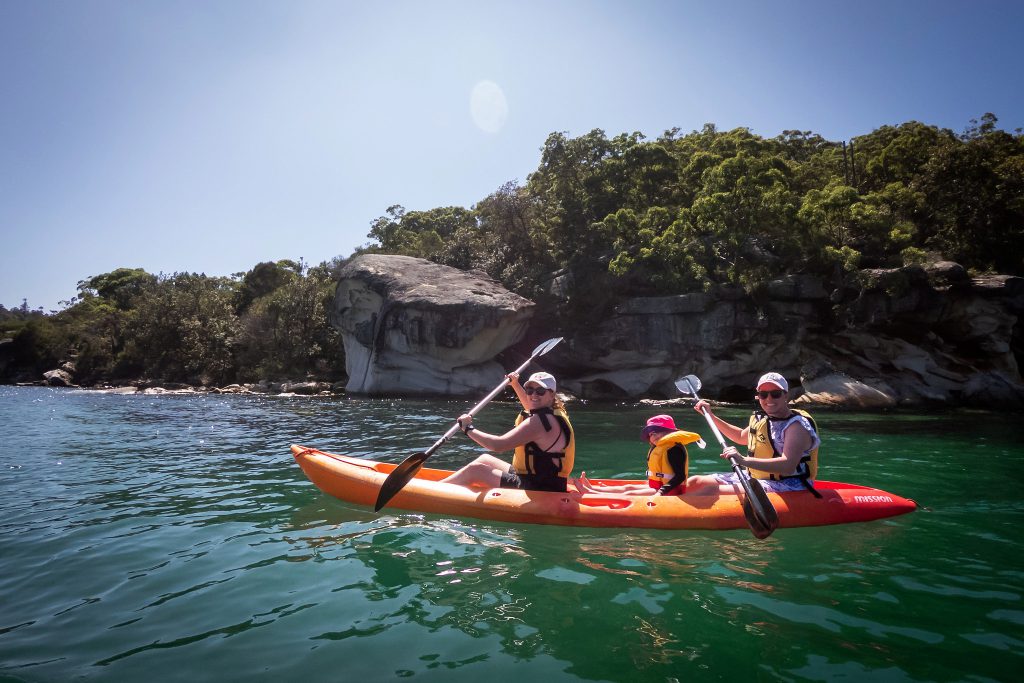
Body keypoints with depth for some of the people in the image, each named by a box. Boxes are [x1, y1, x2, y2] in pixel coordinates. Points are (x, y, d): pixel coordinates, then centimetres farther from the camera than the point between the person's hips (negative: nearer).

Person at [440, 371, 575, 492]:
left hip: (538, 491, -10)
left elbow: (498, 444, -27)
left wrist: (469, 428, -15)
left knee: (475, 470, -8)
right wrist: (515, 384, 33)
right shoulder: (552, 413, 7)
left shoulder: (539, 421, -23)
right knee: (484, 459, 20)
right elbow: (531, 406, 35)